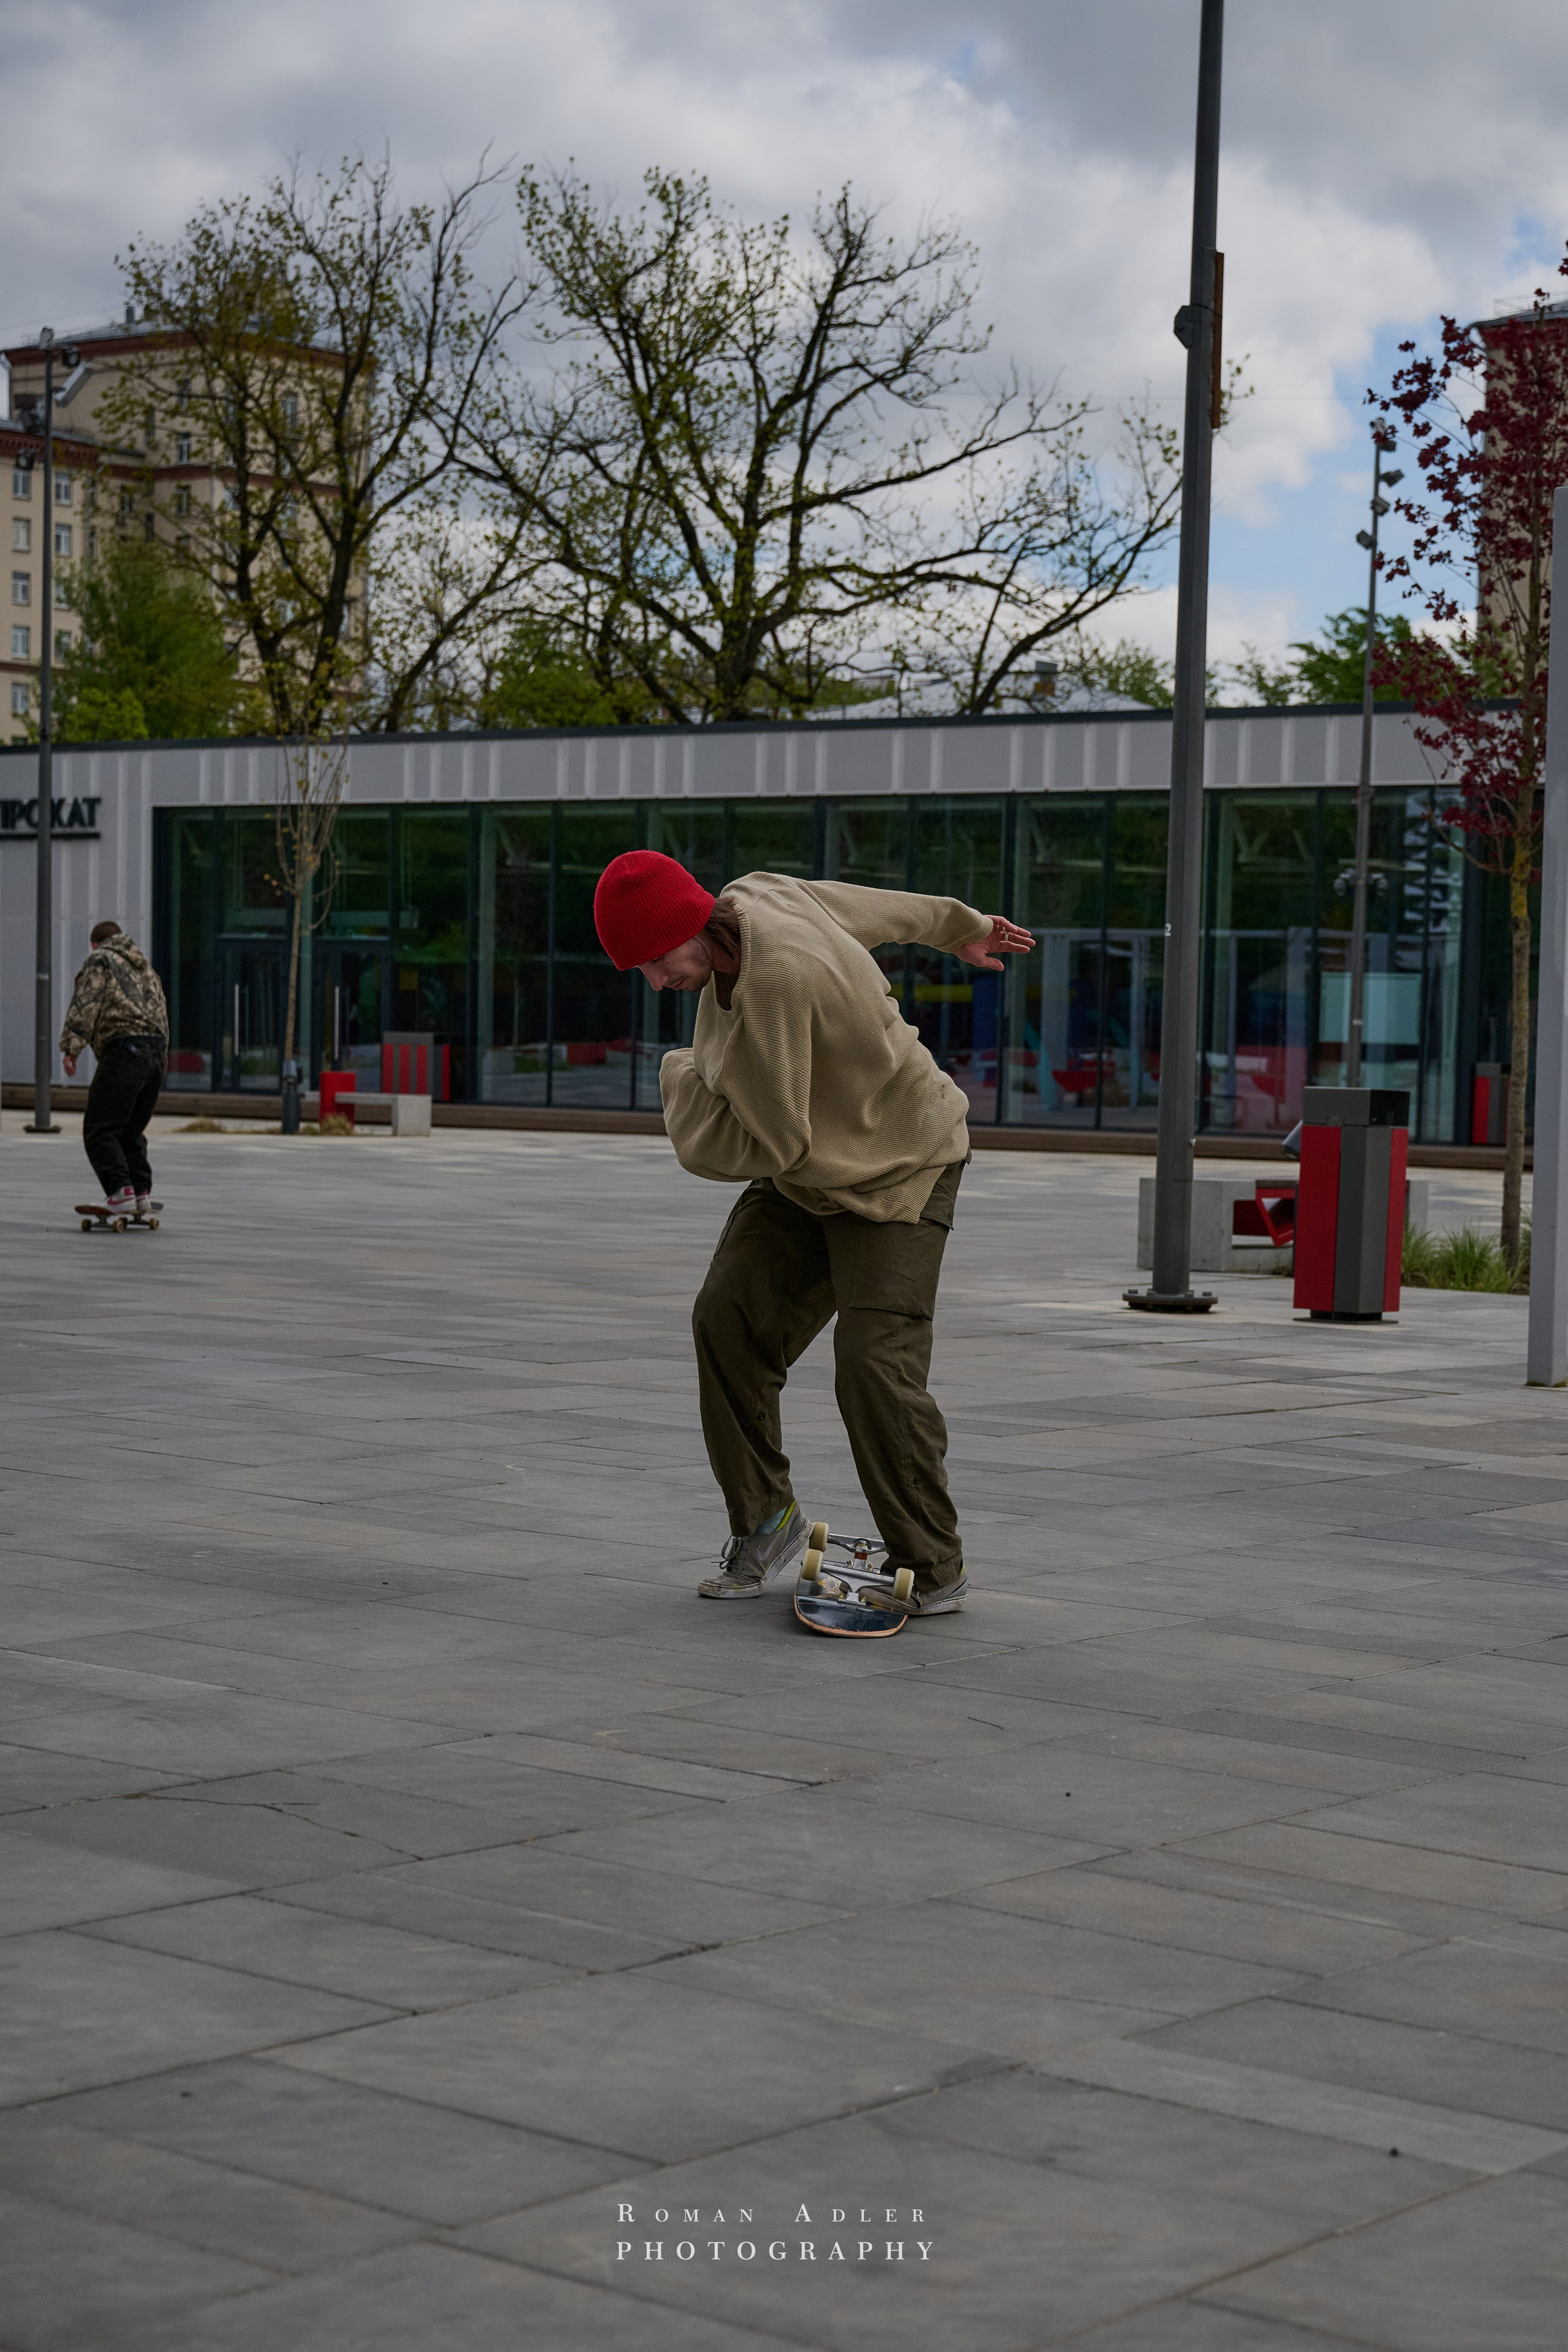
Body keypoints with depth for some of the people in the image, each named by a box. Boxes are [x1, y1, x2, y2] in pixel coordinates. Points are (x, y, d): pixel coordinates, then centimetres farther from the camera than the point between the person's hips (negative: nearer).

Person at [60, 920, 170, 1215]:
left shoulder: (100, 961, 5)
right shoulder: (146, 968, 29)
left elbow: (86, 1004, -8)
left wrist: (72, 1046, -11)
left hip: (124, 1049, -8)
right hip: (157, 1051, 8)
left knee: (100, 1130, -7)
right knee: (132, 1131, 17)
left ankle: (121, 1191, -19)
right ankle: (142, 1191, 9)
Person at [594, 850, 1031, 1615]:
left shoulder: (777, 981, -35)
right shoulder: (750, 894, -8)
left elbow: (767, 1145, -28)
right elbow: (865, 906, 11)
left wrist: (683, 1078, -10)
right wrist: (958, 927, 29)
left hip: (895, 1176, -9)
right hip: (803, 1174, 9)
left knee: (875, 1365, -16)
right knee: (728, 1317, -5)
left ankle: (935, 1571, 0)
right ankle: (765, 1523, 8)